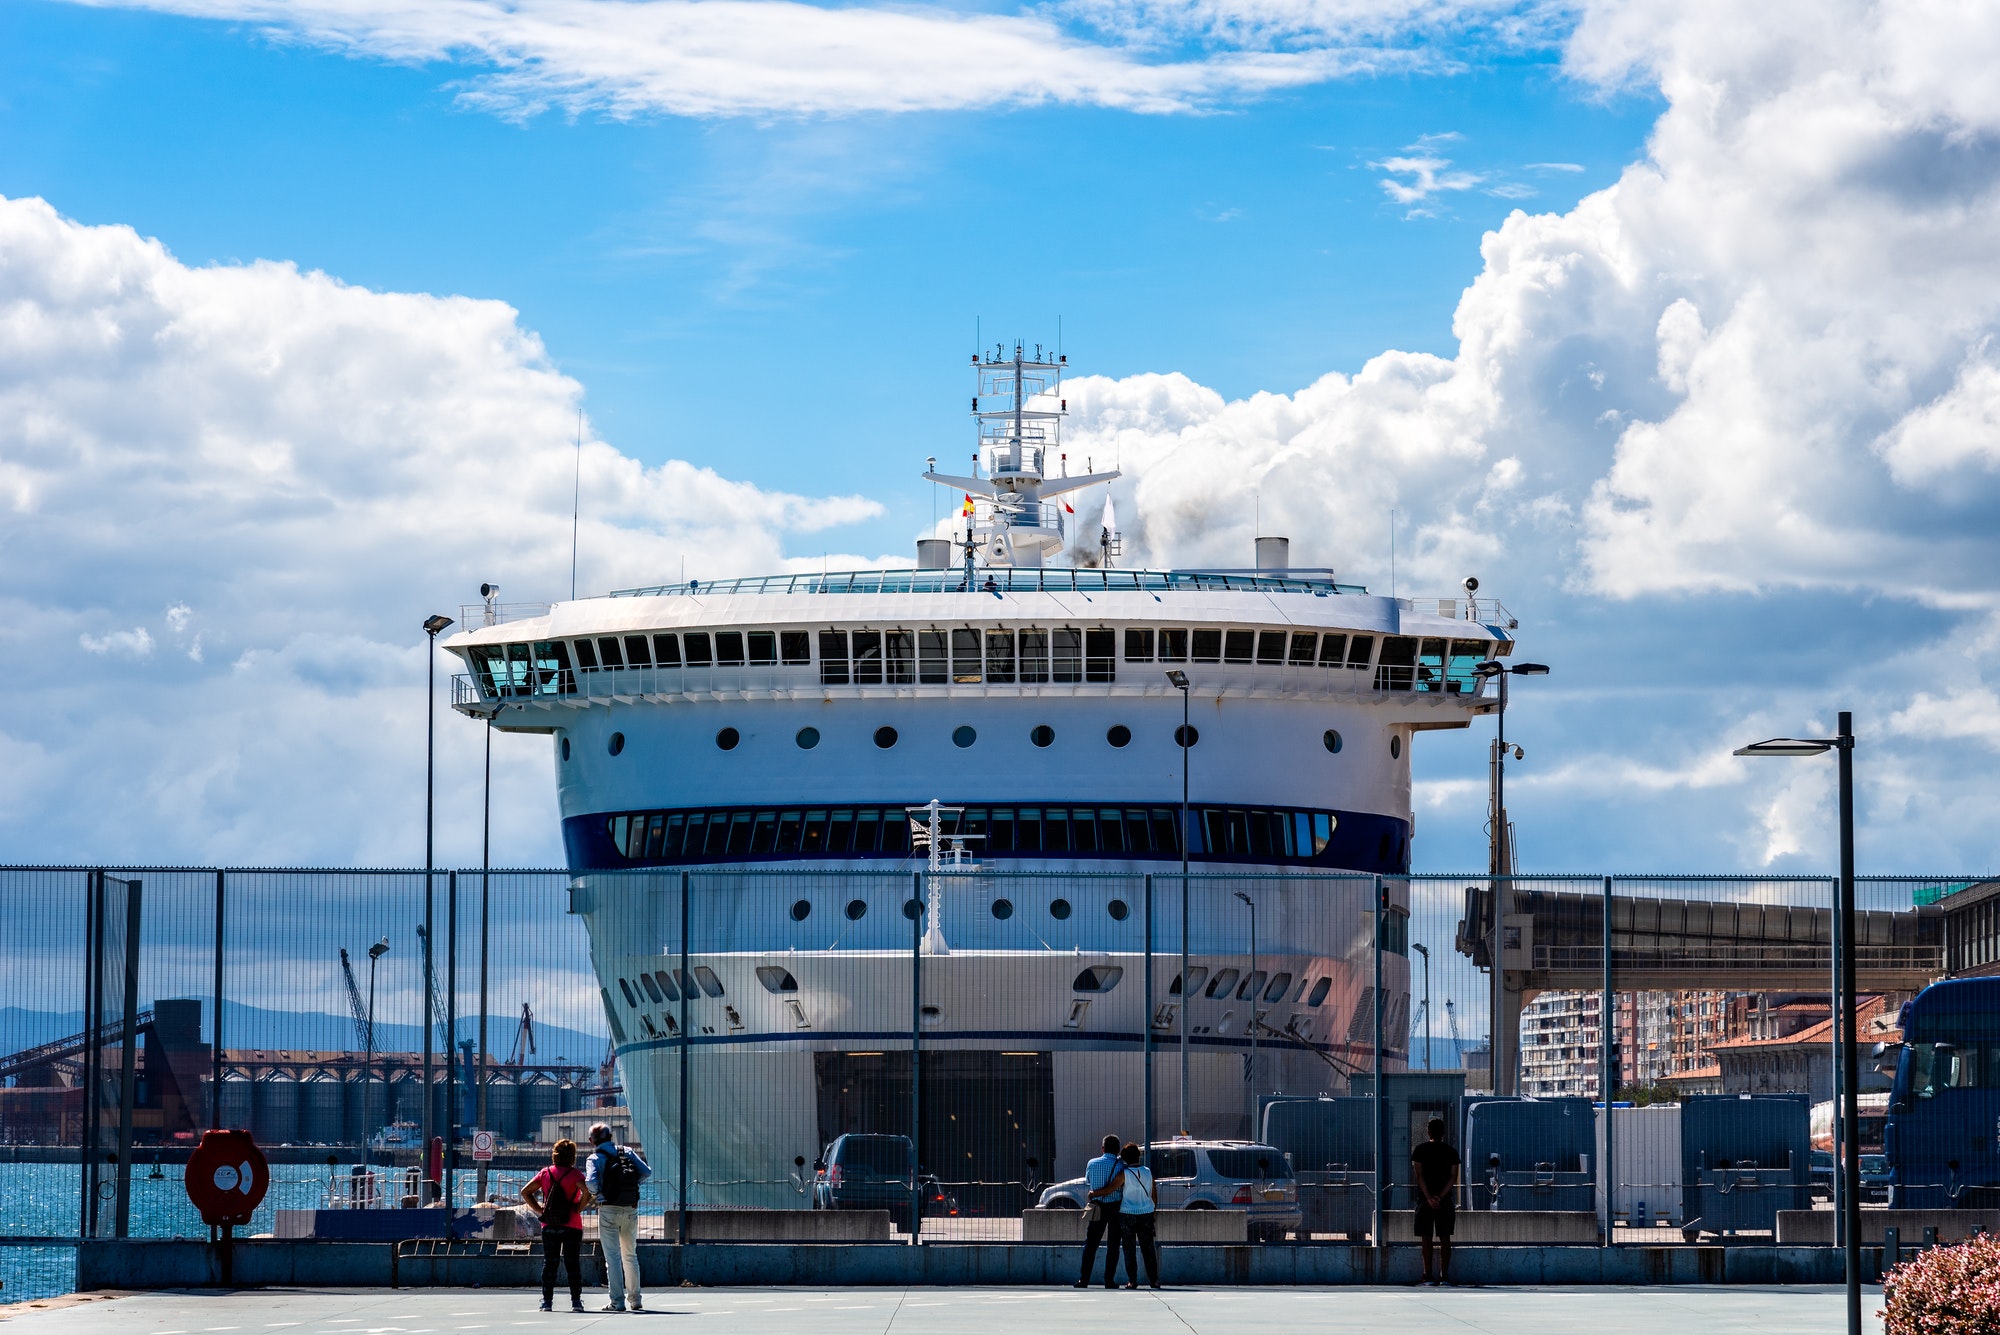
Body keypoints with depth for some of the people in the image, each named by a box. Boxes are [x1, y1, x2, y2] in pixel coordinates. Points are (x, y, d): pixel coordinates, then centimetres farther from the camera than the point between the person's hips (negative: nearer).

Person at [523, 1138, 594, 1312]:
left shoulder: (545, 1173, 5)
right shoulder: (574, 1174, -6)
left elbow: (525, 1191, 5)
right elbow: (587, 1193, -22)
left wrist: (538, 1209, 5)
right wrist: (579, 1208, -8)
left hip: (549, 1226, 3)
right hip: (572, 1226, -2)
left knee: (549, 1263, 7)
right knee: (573, 1264, 3)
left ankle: (547, 1300, 4)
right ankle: (576, 1301, 2)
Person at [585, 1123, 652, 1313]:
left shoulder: (596, 1158, -3)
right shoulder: (628, 1152, 8)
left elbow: (591, 1181, -19)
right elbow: (647, 1172, -2)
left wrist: (597, 1192, 2)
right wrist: (632, 1183, 12)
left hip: (609, 1210, -4)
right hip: (631, 1210, 4)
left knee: (612, 1257, 0)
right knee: (630, 1255, 16)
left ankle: (617, 1301, -4)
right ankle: (636, 1299, 18)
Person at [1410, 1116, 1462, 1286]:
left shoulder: (1420, 1150, 0)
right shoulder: (1451, 1152, 3)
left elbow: (1419, 1175, -8)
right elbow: (1453, 1177, -4)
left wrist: (1429, 1197, -13)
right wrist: (1440, 1196, -9)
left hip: (1425, 1200, -1)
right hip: (1445, 1200, 1)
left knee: (1426, 1238, 2)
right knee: (1445, 1238, 5)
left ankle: (1428, 1275, -1)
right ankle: (1444, 1275, 0)